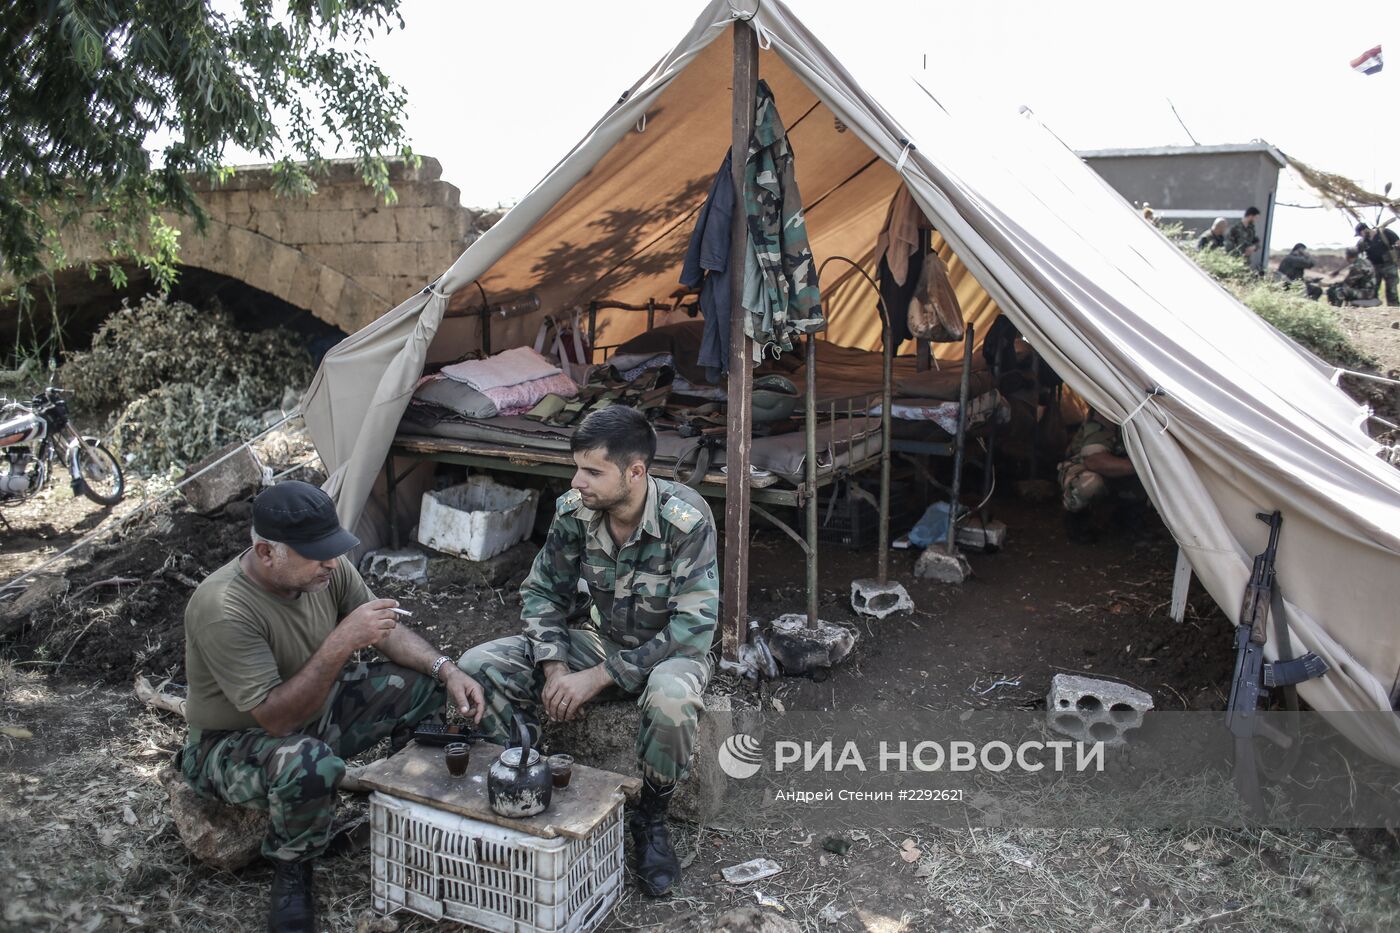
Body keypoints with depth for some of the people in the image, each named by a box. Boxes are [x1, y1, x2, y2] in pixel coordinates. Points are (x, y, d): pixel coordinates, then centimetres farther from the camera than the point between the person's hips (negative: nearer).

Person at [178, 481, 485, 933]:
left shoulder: (328, 568, -13)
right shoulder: (224, 610, -32)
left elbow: (388, 632, -1)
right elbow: (276, 719, -34)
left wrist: (447, 669, -17)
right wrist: (342, 642, -39)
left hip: (314, 710, 7)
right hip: (235, 742, -6)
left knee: (426, 676, -7)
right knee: (310, 764, -39)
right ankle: (291, 866, -7)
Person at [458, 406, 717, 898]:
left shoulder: (686, 519, -27)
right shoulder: (574, 510, -12)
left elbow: (693, 626, -28)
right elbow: (542, 591, 0)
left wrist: (598, 676, -28)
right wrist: (554, 668, -17)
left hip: (667, 649, -4)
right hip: (593, 636, 4)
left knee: (671, 700, -40)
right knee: (478, 667, -14)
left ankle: (650, 819, -9)